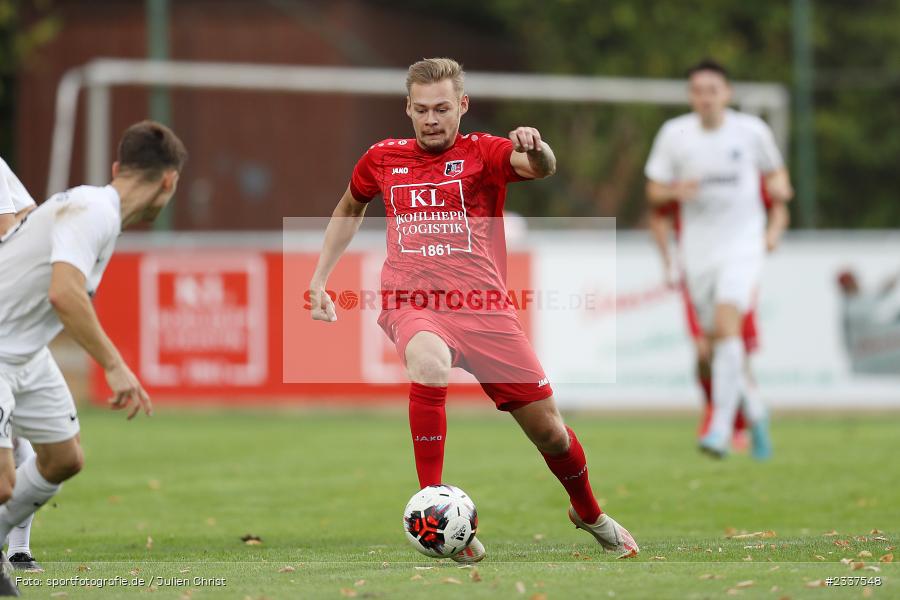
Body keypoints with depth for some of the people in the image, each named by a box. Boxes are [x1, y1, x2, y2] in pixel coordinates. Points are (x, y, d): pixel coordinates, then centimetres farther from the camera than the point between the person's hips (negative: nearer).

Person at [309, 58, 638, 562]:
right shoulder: (383, 159, 10)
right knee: (429, 361, -38)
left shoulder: (484, 152, 1)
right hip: (411, 300, 0)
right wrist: (319, 279, 24)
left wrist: (535, 150, -45)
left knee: (548, 428, 2)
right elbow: (349, 209, 30)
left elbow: (541, 168, -21)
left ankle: (590, 515, 35)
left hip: (482, 304, 0)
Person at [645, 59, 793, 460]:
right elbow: (654, 192, 5)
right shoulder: (674, 134, 0)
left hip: (743, 244, -3)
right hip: (698, 249, 3)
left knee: (727, 325, -22)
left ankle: (721, 428, -23)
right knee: (716, 340, 6)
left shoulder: (751, 130, -1)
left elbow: (775, 173, 15)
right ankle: (754, 411, 32)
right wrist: (676, 191, -16)